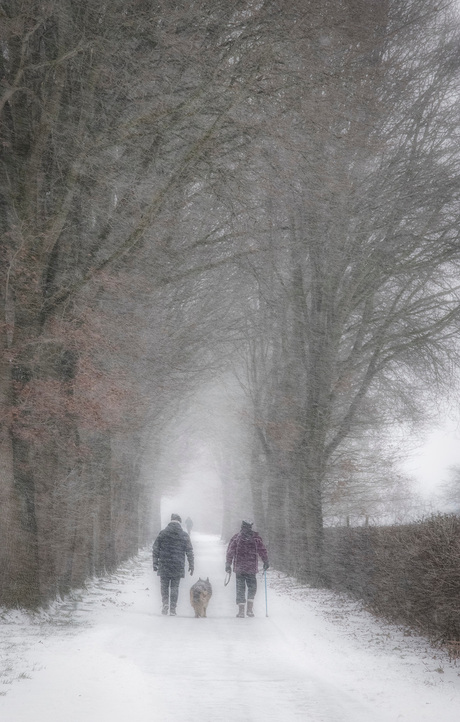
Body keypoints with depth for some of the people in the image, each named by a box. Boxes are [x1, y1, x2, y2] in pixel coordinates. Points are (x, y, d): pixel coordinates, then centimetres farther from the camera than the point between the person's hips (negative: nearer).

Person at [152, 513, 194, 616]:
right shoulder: (184, 535, 2)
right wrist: (191, 565, 11)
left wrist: (155, 563, 6)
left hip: (164, 565, 0)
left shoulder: (163, 533, 0)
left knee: (164, 585, 12)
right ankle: (173, 609, 5)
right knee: (175, 587, 7)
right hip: (178, 566, 0)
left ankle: (165, 603, -8)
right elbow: (190, 552, 4)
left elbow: (155, 549, 1)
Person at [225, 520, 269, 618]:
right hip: (252, 567, 0)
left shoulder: (236, 537, 2)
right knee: (252, 586, 13)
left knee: (240, 587, 7)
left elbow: (230, 552, 0)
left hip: (239, 567, 0)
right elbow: (262, 551, 2)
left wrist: (228, 565, 4)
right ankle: (250, 608, 0)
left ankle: (241, 610, 1)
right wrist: (266, 562, 11)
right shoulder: (255, 537, 1)